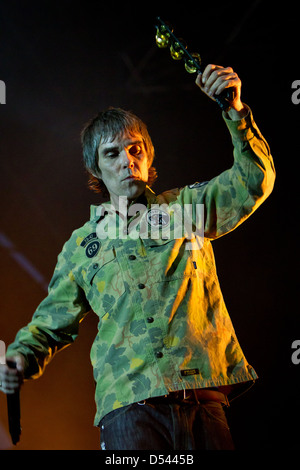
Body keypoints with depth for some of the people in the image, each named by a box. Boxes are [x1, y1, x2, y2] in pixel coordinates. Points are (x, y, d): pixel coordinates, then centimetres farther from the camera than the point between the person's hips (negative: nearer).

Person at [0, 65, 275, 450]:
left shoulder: (188, 207, 15)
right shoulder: (82, 244, 17)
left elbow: (255, 181, 4)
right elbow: (51, 322, 22)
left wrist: (236, 111, -9)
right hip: (128, 407, 0)